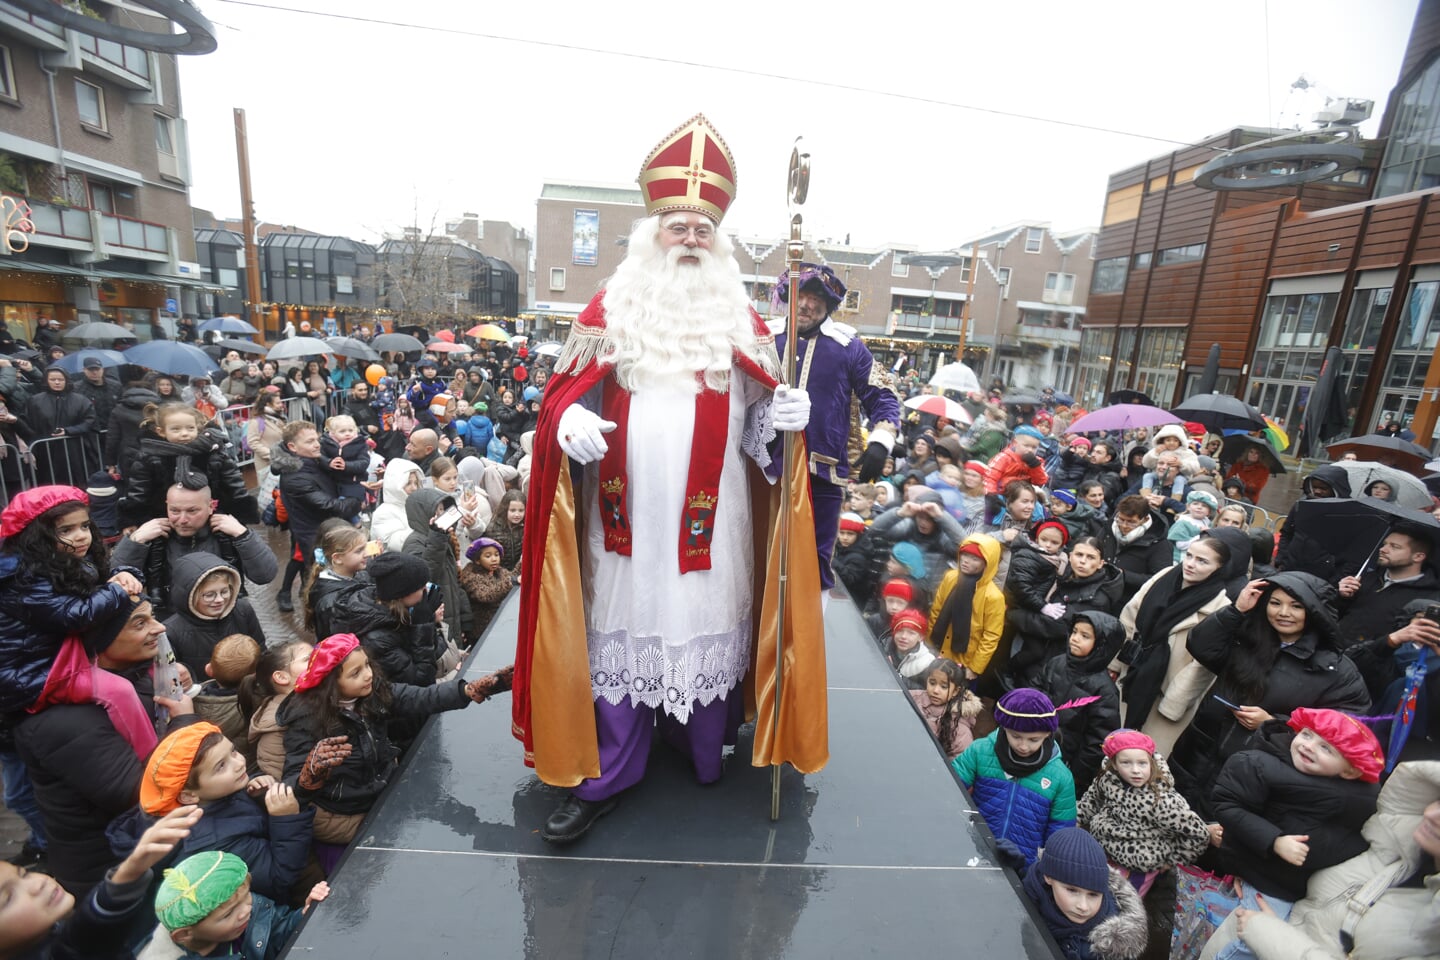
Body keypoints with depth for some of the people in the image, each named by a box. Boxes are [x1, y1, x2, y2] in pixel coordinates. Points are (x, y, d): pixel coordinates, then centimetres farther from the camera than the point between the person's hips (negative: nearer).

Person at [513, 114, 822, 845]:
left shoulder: (739, 319, 8)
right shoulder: (611, 310, 6)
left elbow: (755, 423, 7)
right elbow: (566, 395, 5)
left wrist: (785, 415, -14)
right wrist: (570, 423, -17)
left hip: (709, 517, 1)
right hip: (628, 512, 0)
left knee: (707, 622, 10)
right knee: (622, 627, 7)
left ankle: (704, 747, 34)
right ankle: (607, 774, 24)